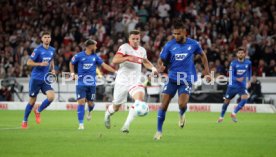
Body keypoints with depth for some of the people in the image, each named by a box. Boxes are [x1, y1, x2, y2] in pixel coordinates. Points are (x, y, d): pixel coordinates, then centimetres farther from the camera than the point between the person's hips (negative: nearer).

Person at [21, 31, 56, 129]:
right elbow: (29, 62, -13)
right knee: (32, 101, 2)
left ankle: (38, 111, 10)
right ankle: (24, 121, 21)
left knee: (51, 96, -17)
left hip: (45, 79, 4)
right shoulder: (38, 50, -11)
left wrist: (53, 69, 8)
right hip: (35, 78, -4)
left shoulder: (52, 50, 5)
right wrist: (40, 64, -27)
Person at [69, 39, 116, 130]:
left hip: (92, 84, 3)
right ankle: (81, 124, -4)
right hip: (81, 84, -3)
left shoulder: (95, 57, 5)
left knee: (90, 103, 7)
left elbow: (104, 65, 1)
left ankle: (89, 112, 45)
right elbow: (72, 64, 14)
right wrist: (72, 73, 1)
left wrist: (115, 71, -8)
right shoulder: (79, 56, -2)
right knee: (81, 103, -10)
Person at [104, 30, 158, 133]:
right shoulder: (124, 47, -8)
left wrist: (152, 68, 11)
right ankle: (108, 114, 47)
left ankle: (126, 125, -23)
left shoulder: (142, 50, 10)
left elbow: (146, 62, 31)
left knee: (140, 99, -26)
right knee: (116, 107, 9)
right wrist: (127, 58, -38)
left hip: (135, 81, 3)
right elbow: (115, 60, -23)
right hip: (122, 81, -3)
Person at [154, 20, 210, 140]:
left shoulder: (193, 44, -3)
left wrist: (206, 70, 8)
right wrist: (160, 68, -25)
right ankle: (159, 131, 7)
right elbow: (161, 60, -1)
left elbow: (202, 55, 16)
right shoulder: (169, 45, -5)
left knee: (182, 104, -18)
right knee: (163, 105, -7)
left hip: (186, 79, -1)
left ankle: (181, 115, 20)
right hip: (172, 78, 1)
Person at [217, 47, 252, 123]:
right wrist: (237, 79, -36)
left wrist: (249, 80, 21)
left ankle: (234, 113, -11)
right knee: (227, 101, 9)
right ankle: (221, 116, 31)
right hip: (232, 85, -1)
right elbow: (231, 75, -18)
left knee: (245, 98, -24)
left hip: (242, 86, 1)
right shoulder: (233, 63, -12)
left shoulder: (248, 63, -4)